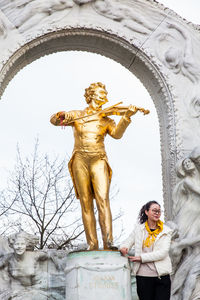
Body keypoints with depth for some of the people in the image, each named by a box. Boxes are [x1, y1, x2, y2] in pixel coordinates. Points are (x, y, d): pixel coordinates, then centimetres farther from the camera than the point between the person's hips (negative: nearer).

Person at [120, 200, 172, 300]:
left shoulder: (166, 231, 3)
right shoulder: (138, 229, 8)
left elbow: (163, 252, -8)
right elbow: (128, 241, 9)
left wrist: (142, 257, -13)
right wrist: (124, 247, -17)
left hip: (162, 276, -1)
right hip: (143, 276, 1)